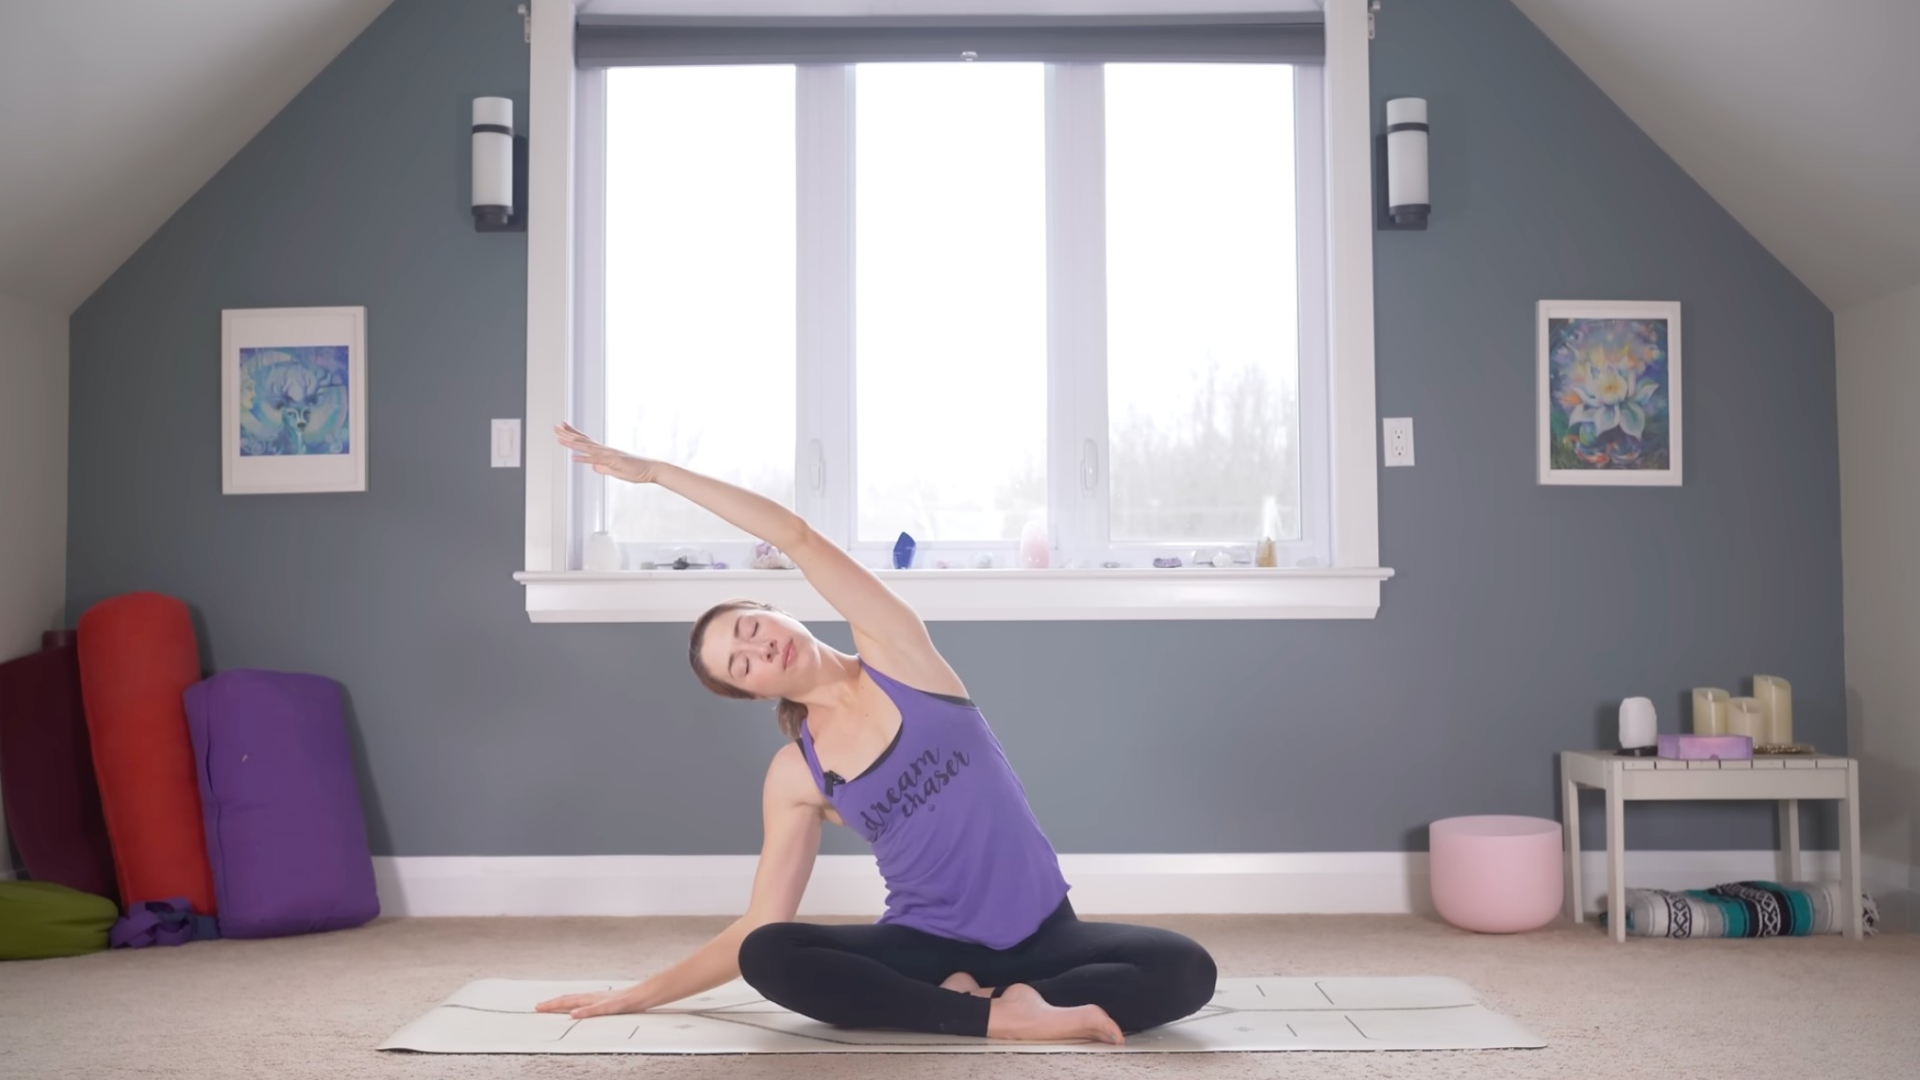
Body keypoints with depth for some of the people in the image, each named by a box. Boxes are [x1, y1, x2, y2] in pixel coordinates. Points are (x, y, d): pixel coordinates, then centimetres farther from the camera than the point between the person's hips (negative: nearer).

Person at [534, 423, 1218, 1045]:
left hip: (1041, 935, 0)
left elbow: (797, 537, -11)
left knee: (1186, 970, -27)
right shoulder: (794, 775, 2)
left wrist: (653, 471, -7)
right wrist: (642, 994, 3)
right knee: (766, 958, -28)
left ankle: (963, 998, -23)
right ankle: (1001, 1014, -28)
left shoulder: (896, 655, -2)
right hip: (927, 945, 1)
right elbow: (758, 930, 6)